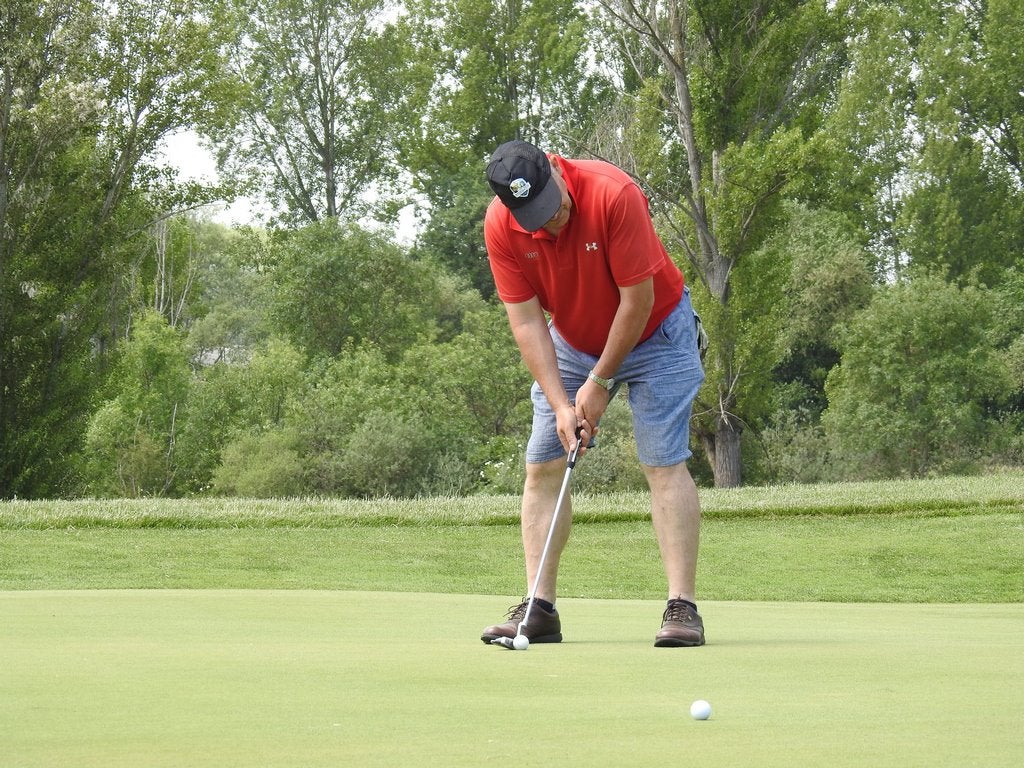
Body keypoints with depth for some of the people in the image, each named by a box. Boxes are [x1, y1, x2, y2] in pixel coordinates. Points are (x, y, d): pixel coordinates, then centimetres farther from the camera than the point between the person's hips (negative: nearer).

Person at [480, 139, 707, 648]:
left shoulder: (614, 195, -32)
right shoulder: (500, 226, -20)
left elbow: (637, 300, -25)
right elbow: (526, 321, -15)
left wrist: (601, 382, -18)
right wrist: (560, 404, -21)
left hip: (653, 333, -4)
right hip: (572, 344, 4)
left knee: (664, 463, -14)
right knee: (542, 466, -3)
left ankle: (682, 607, -16)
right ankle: (540, 607, 0)